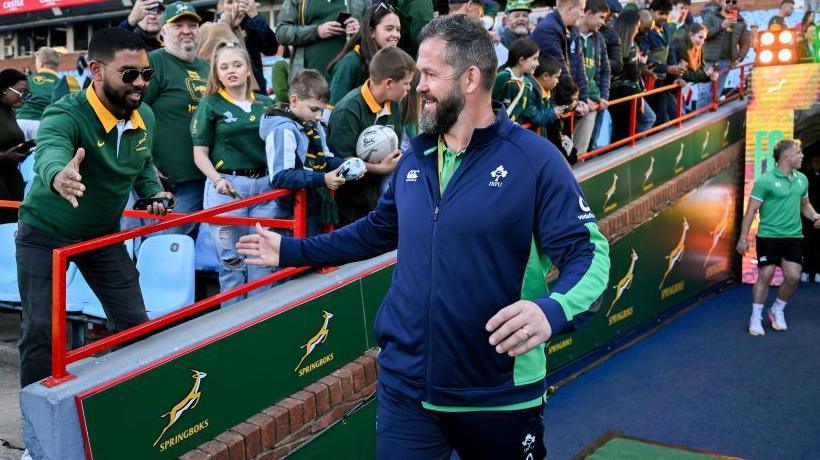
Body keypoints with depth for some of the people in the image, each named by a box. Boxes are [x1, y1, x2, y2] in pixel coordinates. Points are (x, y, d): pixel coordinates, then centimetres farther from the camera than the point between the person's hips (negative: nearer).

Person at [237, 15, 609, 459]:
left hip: (499, 395, -4)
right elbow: (378, 230, 20)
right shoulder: (415, 157, 6)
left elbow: (588, 253, -14)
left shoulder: (534, 159, -12)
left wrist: (551, 309, -35)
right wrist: (291, 250, 21)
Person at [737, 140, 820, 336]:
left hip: (794, 237, 5)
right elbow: (751, 210, -9)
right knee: (765, 276, -3)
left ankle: (777, 311, 24)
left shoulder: (802, 179, 7)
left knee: (793, 277, 0)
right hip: (769, 236, -5)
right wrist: (743, 238, -11)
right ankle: (756, 318, 11)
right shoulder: (765, 181, -12)